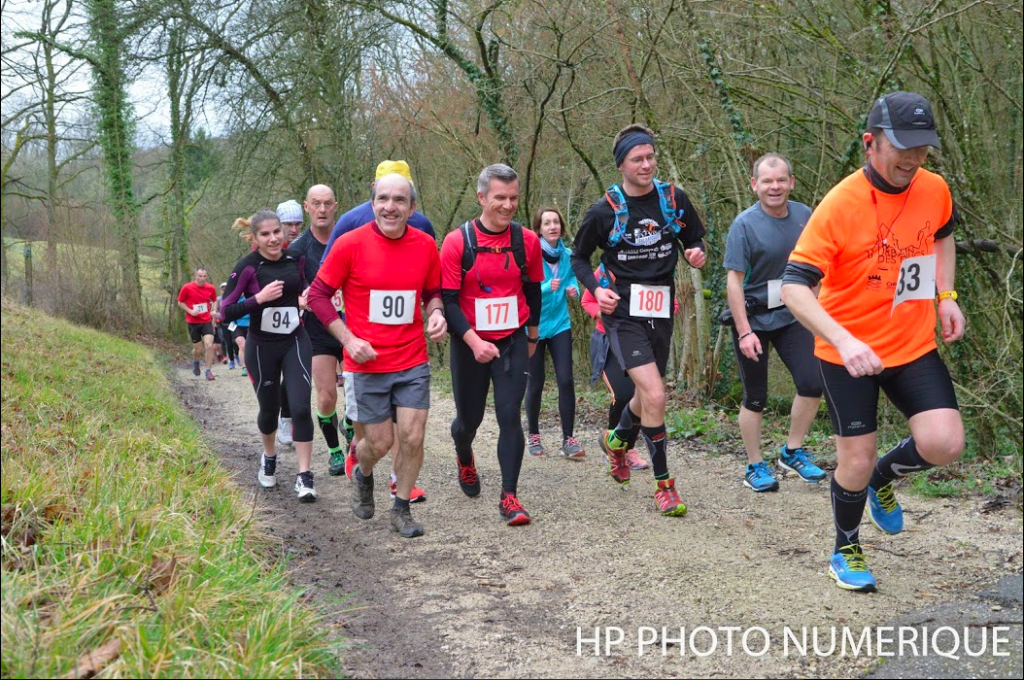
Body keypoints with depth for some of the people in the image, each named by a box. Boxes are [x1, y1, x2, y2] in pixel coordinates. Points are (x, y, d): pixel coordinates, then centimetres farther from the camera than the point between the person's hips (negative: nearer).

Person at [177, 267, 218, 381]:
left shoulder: (211, 288, -2)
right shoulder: (187, 288, -10)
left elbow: (214, 300, 16)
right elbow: (180, 302, 0)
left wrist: (214, 310, -3)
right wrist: (190, 311, -14)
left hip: (207, 321, 1)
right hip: (193, 322, -1)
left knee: (209, 345, -15)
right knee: (198, 349, 6)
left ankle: (209, 371, -3)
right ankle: (195, 362, 41)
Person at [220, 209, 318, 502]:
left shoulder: (295, 259, -3)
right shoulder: (247, 267, -14)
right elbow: (226, 312, -17)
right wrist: (259, 298, -27)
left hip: (295, 342, 2)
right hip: (262, 348, -2)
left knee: (300, 407, -12)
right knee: (269, 409, 13)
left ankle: (304, 476, -4)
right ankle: (269, 457, 44)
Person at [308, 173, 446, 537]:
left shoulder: (425, 245, -1)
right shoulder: (350, 244, -10)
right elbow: (318, 294, -3)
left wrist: (436, 313, -8)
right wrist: (348, 339, -11)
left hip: (413, 362, 2)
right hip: (366, 363, -2)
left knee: (412, 438, -2)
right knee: (379, 443, 5)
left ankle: (401, 510, 19)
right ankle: (362, 475, 41)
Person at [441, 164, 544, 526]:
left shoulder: (527, 241, -3)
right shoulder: (457, 242, -10)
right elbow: (448, 300, -11)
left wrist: (532, 336, 20)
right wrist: (474, 341, -22)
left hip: (513, 342, 1)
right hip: (469, 344, -1)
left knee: (509, 416, -9)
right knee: (469, 418, 12)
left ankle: (509, 496, -2)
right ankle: (465, 460, 47)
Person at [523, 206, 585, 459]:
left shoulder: (567, 256, 0)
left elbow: (572, 283, 10)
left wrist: (573, 291, -12)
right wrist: (548, 288, -31)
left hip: (560, 324, 3)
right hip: (534, 326, -3)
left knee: (566, 380, -6)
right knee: (535, 383, 6)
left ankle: (568, 438, 0)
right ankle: (533, 436, 24)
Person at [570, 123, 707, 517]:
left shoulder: (674, 199, 0)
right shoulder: (605, 211, -7)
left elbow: (693, 240, 13)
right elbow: (579, 257, 5)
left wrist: (696, 254, -11)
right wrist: (596, 289, -12)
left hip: (661, 311, 4)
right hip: (624, 312, -4)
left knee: (646, 396, 18)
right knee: (655, 395, -18)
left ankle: (617, 441, 50)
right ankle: (663, 483, -4)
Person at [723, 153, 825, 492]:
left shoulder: (804, 215, -1)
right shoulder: (745, 224, -15)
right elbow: (733, 280, -16)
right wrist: (744, 332, -20)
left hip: (791, 315, 4)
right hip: (753, 319, -4)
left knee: (812, 383, -3)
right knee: (755, 397, 4)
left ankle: (793, 452, 17)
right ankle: (755, 467, 18)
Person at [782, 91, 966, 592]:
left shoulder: (935, 189, -4)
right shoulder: (839, 205, -21)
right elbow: (793, 287, -24)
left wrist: (946, 296, 8)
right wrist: (843, 341, -36)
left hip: (914, 345, 4)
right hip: (847, 354, -4)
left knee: (944, 445, -13)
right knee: (855, 463, 2)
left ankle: (882, 478, 22)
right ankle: (846, 551, 31)